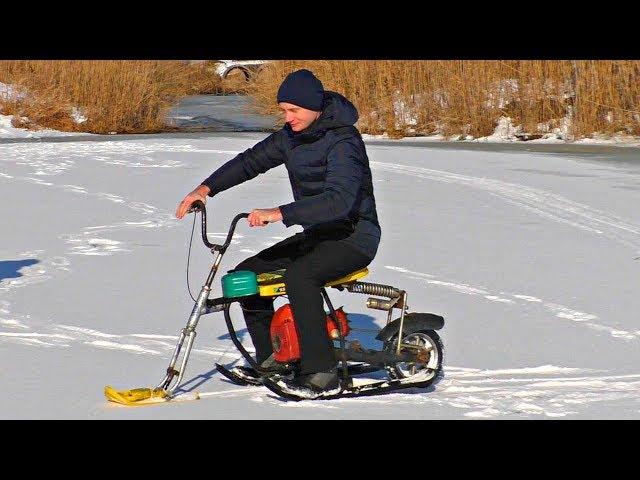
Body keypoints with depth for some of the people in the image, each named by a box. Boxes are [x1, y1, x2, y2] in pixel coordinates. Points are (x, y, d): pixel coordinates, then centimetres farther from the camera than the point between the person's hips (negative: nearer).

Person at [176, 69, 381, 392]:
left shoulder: (342, 141, -22)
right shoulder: (291, 135, 5)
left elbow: (340, 199, -35)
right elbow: (252, 160, 14)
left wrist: (280, 214, -42)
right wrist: (207, 188, 0)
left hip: (353, 236, -9)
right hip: (316, 234, 9)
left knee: (299, 276, -34)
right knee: (247, 274, 0)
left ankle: (321, 371, -29)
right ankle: (270, 361, 10)